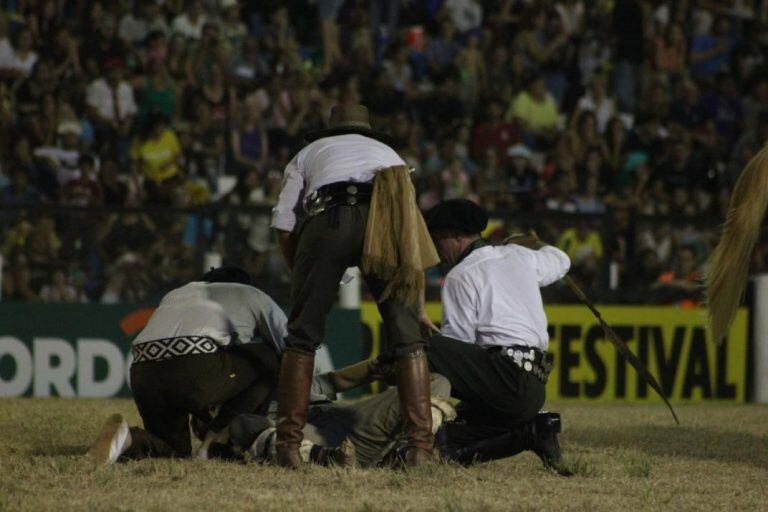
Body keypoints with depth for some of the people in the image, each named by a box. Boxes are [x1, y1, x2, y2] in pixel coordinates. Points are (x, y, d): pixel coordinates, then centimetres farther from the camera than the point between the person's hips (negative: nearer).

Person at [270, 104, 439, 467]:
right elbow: (409, 220, 32)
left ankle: (288, 444, 2)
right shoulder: (389, 154, 41)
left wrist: (301, 274, 29)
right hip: (388, 221, 1)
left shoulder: (309, 153, 35)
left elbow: (283, 223, 20)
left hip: (330, 218, -1)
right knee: (407, 335, 6)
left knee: (302, 337, 7)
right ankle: (420, 445, -2)